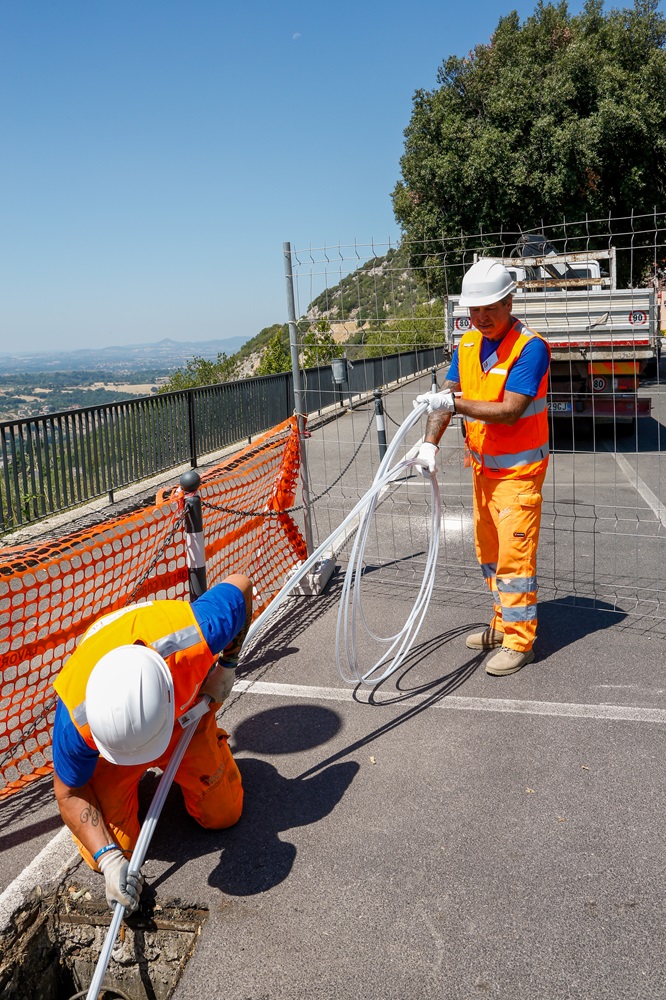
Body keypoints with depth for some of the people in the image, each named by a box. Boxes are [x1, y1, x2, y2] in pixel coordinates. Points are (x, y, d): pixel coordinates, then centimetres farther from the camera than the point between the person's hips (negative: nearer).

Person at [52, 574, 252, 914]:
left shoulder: (194, 636, -47)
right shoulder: (77, 715, -42)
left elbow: (240, 584, -23)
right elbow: (69, 793, -18)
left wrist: (227, 663, -15)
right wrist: (108, 859, -27)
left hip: (186, 712, 1)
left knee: (224, 814, 4)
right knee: (111, 850, -5)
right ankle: (127, 778, 23)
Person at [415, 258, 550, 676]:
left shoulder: (530, 347, -18)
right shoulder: (467, 344, 5)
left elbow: (510, 411, -25)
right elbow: (445, 398, 0)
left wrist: (455, 403, -32)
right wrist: (430, 443, -15)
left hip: (518, 470, -7)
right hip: (483, 467, 7)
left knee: (515, 554, -6)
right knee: (489, 552, 15)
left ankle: (519, 642, 6)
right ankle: (503, 625, 30)